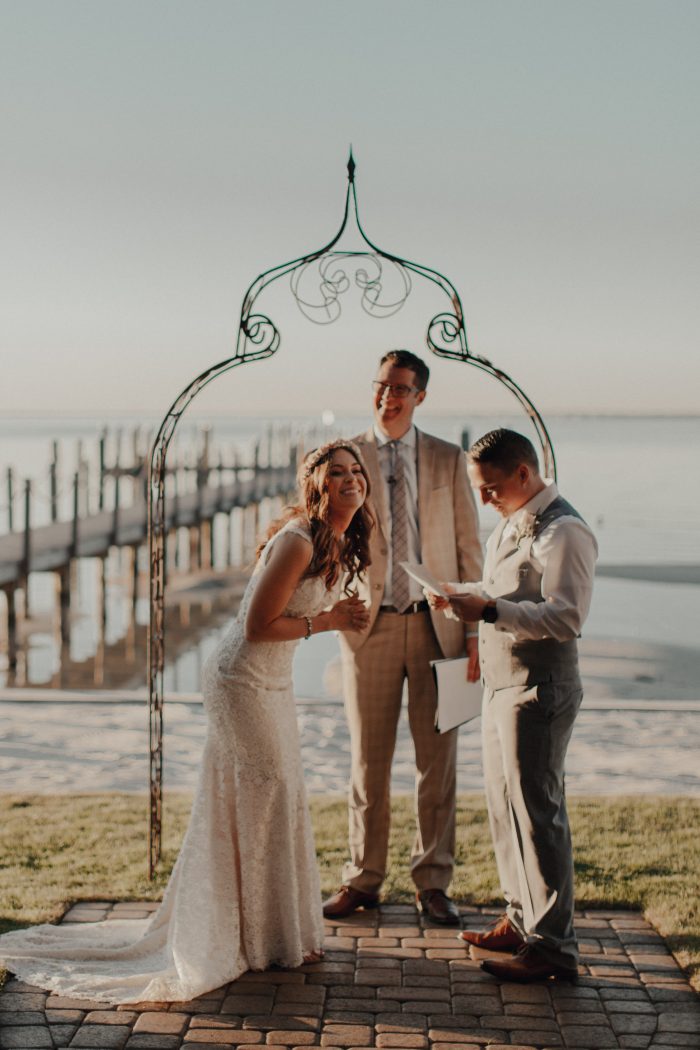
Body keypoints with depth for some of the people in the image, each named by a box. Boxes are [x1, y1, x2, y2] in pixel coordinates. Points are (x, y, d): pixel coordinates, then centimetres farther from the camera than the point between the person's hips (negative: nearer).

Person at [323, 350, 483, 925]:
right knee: (369, 760, 7)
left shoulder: (449, 461, 4)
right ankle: (363, 879, 20)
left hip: (436, 623, 0)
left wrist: (474, 630, -1)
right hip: (370, 623, 0)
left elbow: (470, 548, 4)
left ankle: (433, 882, 18)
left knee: (438, 759, 6)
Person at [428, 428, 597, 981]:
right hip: (501, 685, 10)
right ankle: (522, 920, 26)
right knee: (505, 805, 15)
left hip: (538, 691, -10)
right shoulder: (510, 527, 16)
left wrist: (489, 610, -28)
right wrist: (465, 598, 7)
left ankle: (552, 944, 3)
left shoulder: (564, 531, -15)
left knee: (537, 811, -5)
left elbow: (566, 617, -24)